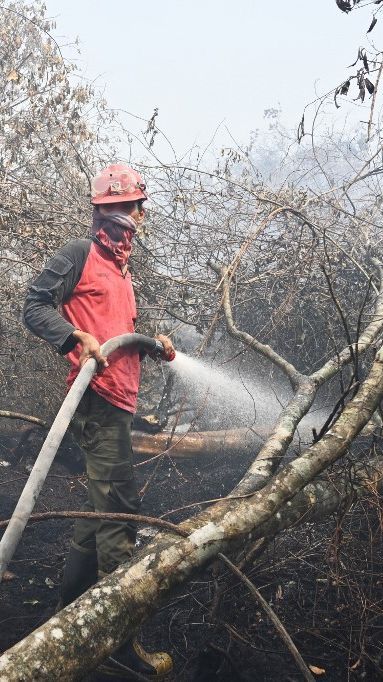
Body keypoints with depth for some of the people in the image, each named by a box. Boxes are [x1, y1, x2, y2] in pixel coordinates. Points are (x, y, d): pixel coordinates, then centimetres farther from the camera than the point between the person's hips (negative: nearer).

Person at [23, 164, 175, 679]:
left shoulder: (121, 269, 23)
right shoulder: (81, 254, -3)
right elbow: (35, 306, -9)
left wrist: (154, 341, 11)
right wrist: (78, 336, -23)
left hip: (118, 400, 10)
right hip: (95, 396, -10)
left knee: (103, 502, 15)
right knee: (119, 505, -12)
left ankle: (71, 610, 27)